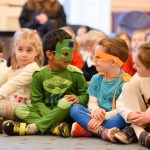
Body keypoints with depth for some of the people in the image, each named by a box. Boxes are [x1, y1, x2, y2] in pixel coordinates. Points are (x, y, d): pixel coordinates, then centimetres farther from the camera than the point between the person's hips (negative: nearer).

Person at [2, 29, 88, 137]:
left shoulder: (75, 73, -1)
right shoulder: (40, 75, 0)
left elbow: (86, 94, 4)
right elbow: (37, 101, -2)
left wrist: (78, 99, -20)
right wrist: (51, 117, -19)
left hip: (66, 115, -2)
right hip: (46, 112, 2)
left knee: (66, 102, -35)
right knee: (19, 110, -19)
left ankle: (33, 127, -31)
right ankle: (54, 127, -36)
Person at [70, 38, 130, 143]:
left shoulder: (125, 81, -8)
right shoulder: (96, 79, 11)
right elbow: (92, 101, 7)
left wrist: (104, 116, -25)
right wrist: (95, 109, -18)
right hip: (99, 117, 5)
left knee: (120, 118, -38)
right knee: (75, 109, -18)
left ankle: (85, 130, -33)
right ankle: (103, 131, -37)